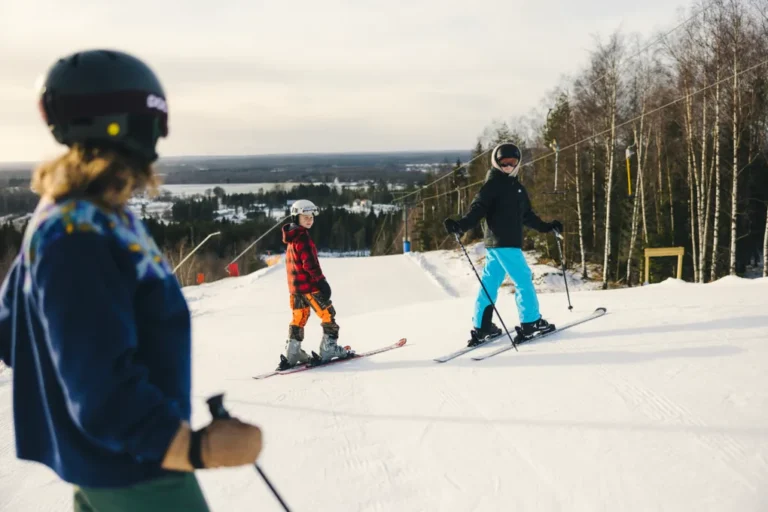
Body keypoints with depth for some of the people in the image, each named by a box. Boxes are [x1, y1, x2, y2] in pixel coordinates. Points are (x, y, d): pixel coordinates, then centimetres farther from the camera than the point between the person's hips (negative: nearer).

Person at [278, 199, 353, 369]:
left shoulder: (292, 239, 16)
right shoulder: (302, 237, -14)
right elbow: (310, 262, -21)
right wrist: (321, 279, -18)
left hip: (295, 286, 9)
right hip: (309, 285, -9)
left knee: (299, 318, 12)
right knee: (328, 313, -1)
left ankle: (291, 353, 9)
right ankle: (329, 348, -1)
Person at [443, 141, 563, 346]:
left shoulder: (516, 186, 19)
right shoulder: (494, 183, -8)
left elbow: (527, 215, 26)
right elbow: (478, 207, -18)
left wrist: (546, 226, 25)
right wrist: (461, 225, -32)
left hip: (510, 242, 9)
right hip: (502, 242, -9)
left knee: (490, 283, 8)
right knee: (523, 279, -4)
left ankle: (481, 328, 12)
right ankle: (531, 322, 4)